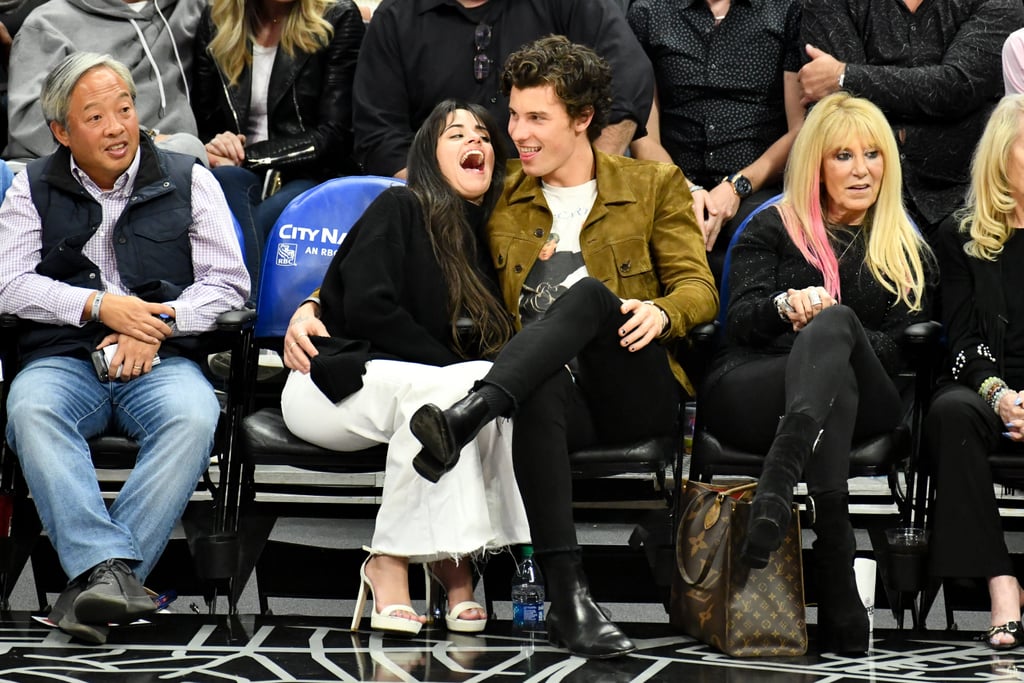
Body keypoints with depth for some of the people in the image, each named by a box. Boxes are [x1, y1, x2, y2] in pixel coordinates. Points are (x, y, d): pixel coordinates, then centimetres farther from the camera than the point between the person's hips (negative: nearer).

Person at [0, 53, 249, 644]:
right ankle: (113, 572, -46)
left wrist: (159, 325, -10)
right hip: (62, 359, 0)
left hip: (162, 360, 0)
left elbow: (228, 283, 5)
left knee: (194, 416, -35)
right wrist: (99, 306, -10)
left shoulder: (188, 181, 12)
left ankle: (93, 578, -38)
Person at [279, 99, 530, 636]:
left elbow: (499, 342, 13)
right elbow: (367, 307, -16)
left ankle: (453, 557, -22)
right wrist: (453, 367, -17)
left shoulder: (485, 238, 15)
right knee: (446, 389, -35)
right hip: (334, 383, -6)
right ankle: (392, 561, -26)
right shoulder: (399, 208, -4)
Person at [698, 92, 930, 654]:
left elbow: (905, 343, 9)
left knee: (835, 320, -35)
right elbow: (739, 319, 6)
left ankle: (774, 495, -61)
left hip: (861, 400, 1)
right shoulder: (772, 228, 22)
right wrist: (786, 306, -18)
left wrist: (824, 326, -11)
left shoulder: (906, 250, 24)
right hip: (746, 389, -1)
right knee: (833, 383, -38)